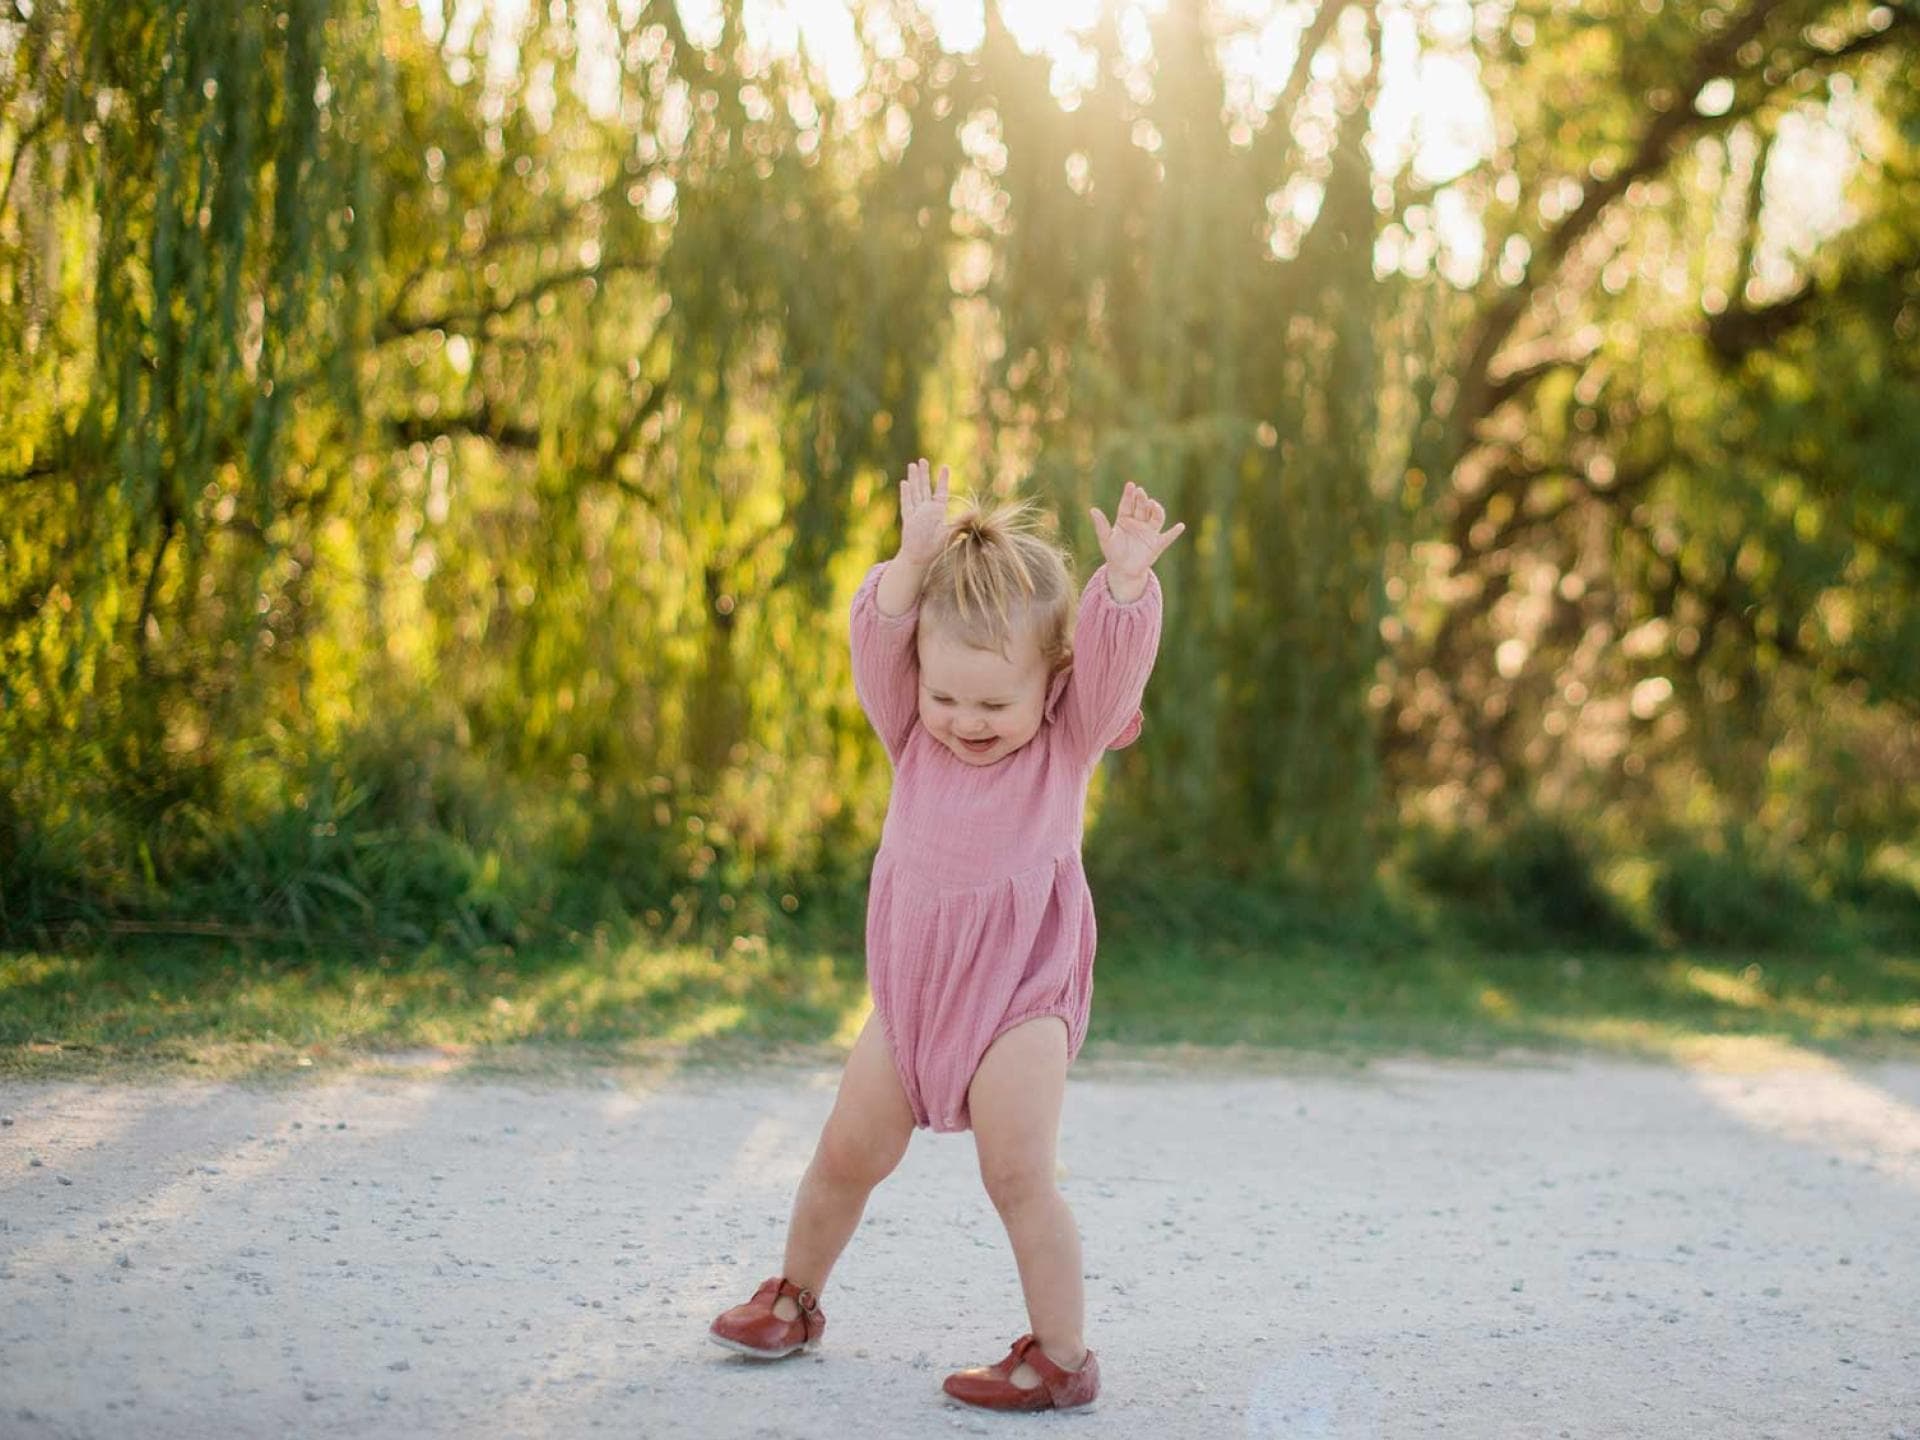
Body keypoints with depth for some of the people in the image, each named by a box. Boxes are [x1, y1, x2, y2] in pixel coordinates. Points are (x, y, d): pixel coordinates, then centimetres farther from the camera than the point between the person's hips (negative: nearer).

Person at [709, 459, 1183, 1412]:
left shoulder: (1070, 739, -5)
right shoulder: (912, 735, 2)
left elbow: (1116, 657, -21)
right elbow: (878, 641, -13)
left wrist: (1127, 580, -37)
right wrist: (914, 563, -27)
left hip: (1021, 989, -4)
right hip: (913, 984, 4)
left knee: (1016, 1171, -13)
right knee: (849, 1150, 12)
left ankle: (1061, 1356, -3)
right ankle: (794, 1297, 34)